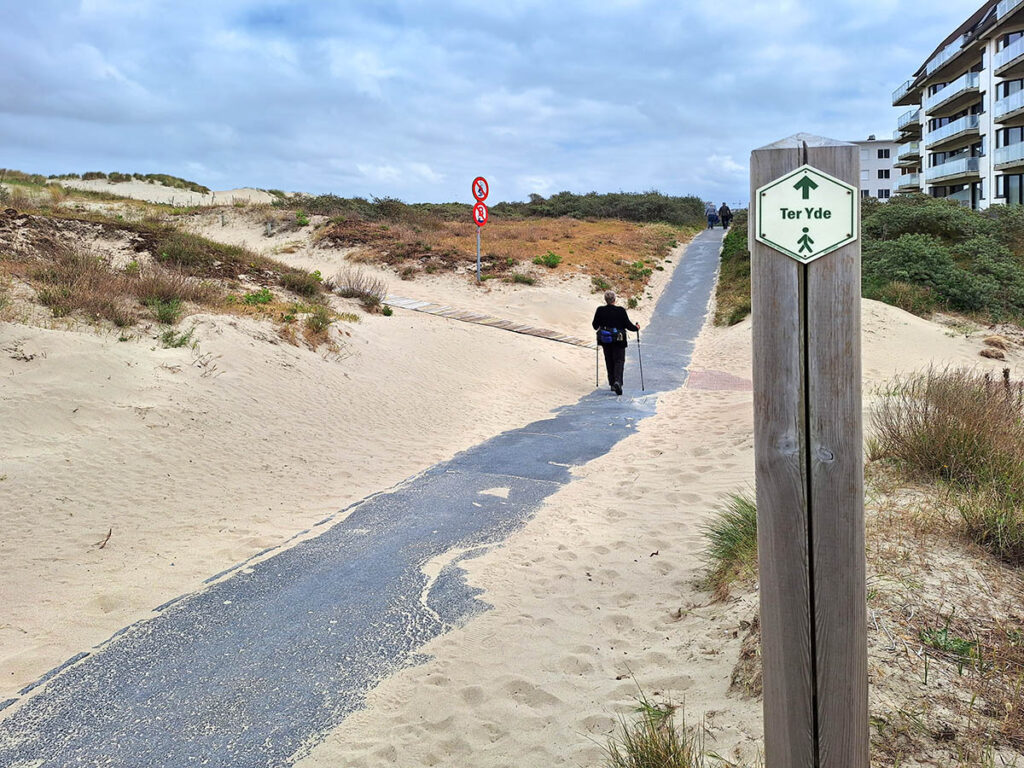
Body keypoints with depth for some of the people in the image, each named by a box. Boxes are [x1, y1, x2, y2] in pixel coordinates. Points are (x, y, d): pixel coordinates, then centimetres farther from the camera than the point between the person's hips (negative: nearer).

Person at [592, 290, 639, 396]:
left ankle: (612, 383, 17)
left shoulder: (600, 311, -7)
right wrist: (636, 327, 13)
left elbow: (595, 326, 3)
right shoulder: (620, 311, -13)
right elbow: (628, 325, -7)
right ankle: (617, 381, -18)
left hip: (605, 341, 3)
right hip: (618, 340, -2)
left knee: (609, 362, 15)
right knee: (619, 360, 3)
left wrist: (600, 328, 27)